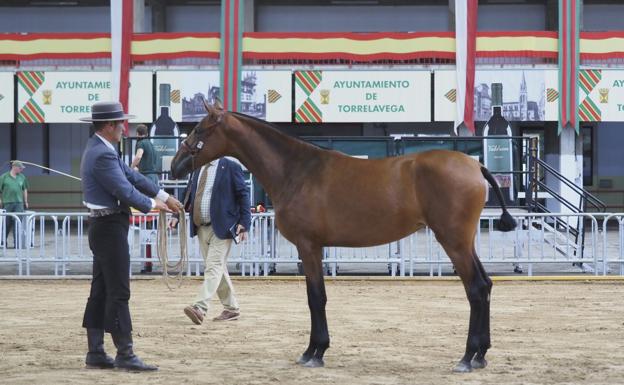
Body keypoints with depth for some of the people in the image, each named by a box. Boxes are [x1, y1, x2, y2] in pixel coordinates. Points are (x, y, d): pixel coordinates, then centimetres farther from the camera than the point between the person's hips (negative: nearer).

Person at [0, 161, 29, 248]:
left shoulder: (22, 177, 11)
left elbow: (25, 190, 19)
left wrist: (26, 201, 17)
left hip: (19, 203, 2)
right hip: (7, 204, -2)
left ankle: (17, 243, -3)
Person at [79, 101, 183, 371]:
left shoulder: (101, 150, 13)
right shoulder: (102, 155, -20)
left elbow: (131, 175, 16)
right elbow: (125, 190, -21)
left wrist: (164, 196, 13)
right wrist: (152, 204, -5)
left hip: (104, 226, 11)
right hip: (110, 226, -11)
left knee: (101, 291, 11)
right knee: (119, 292, -7)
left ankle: (95, 353, 15)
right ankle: (125, 355, -4)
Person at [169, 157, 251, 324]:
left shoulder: (230, 167, -5)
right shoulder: (197, 169, 13)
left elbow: (243, 195, -5)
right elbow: (189, 195, 17)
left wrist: (244, 223, -11)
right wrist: (177, 215, 3)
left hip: (221, 227, -7)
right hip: (201, 227, 7)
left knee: (214, 266, -15)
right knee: (218, 268, 13)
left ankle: (200, 308, -26)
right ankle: (231, 309, 22)